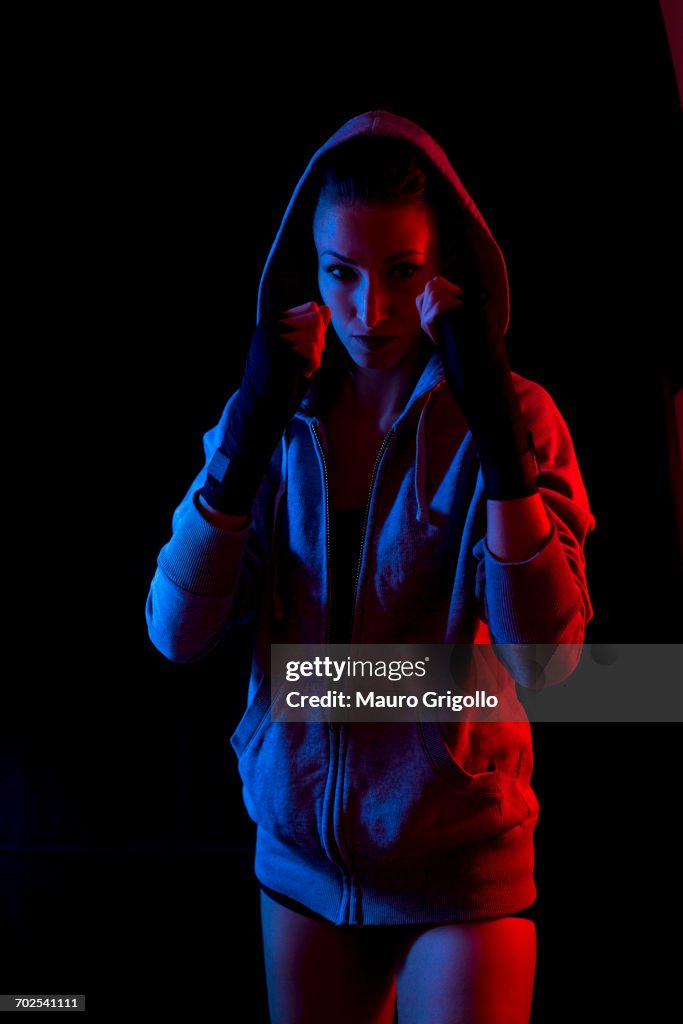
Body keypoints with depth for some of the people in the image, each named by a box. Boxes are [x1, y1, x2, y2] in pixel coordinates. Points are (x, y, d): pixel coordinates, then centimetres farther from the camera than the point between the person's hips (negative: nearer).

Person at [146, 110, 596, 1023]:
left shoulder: (513, 415, -11)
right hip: (302, 845, 3)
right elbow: (178, 634, -13)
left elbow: (546, 657, -21)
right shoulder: (276, 417, -3)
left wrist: (496, 432, -29)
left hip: (460, 854, -3)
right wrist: (248, 437, -23)